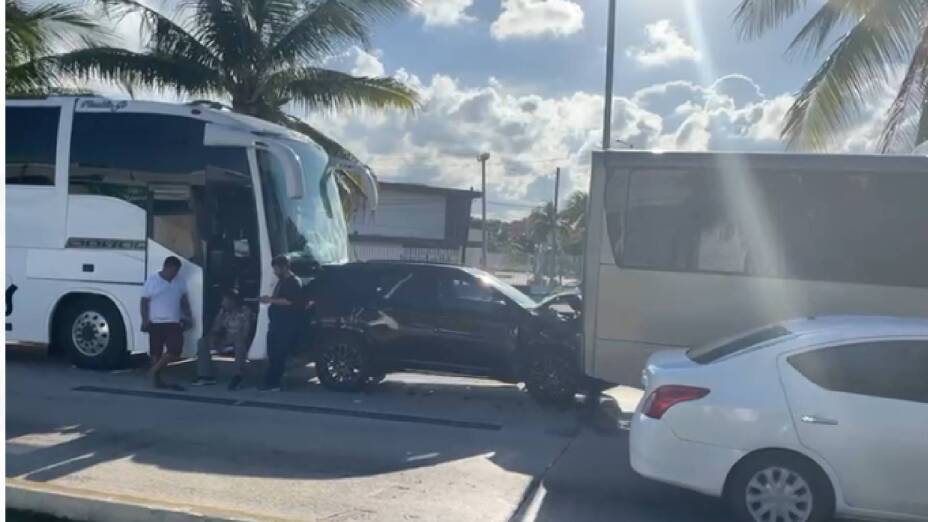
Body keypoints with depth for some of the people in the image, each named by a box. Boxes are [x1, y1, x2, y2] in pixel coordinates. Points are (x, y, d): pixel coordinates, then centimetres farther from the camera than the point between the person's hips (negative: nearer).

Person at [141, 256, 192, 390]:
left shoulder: (180, 282, 7)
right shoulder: (152, 280, -5)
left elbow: (184, 301, 16)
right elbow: (144, 302, -3)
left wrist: (188, 317, 7)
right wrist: (145, 321, -10)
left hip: (174, 323, 3)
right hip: (156, 323, -3)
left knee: (175, 350, -8)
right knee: (156, 352, 5)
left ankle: (154, 371, 7)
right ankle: (157, 378, 16)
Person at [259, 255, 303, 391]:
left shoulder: (293, 282, -11)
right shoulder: (281, 282, 19)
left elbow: (288, 301, -22)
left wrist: (271, 300, -19)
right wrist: (269, 299, 14)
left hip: (286, 326, -10)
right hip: (277, 324, 10)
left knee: (278, 355, -8)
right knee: (273, 354, 9)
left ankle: (273, 383, -5)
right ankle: (271, 382, 13)